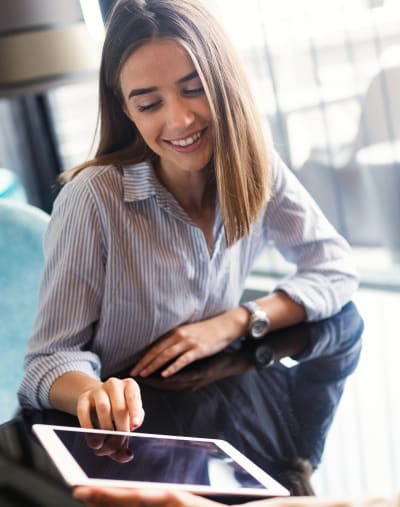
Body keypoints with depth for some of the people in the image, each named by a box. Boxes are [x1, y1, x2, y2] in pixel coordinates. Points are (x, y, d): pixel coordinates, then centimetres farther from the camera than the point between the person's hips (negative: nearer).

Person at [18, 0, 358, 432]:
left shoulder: (254, 167, -7)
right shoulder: (93, 199, -20)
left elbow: (336, 269, -1)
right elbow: (52, 357, -17)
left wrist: (234, 323, -14)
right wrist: (94, 395, -39)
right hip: (123, 425, -3)